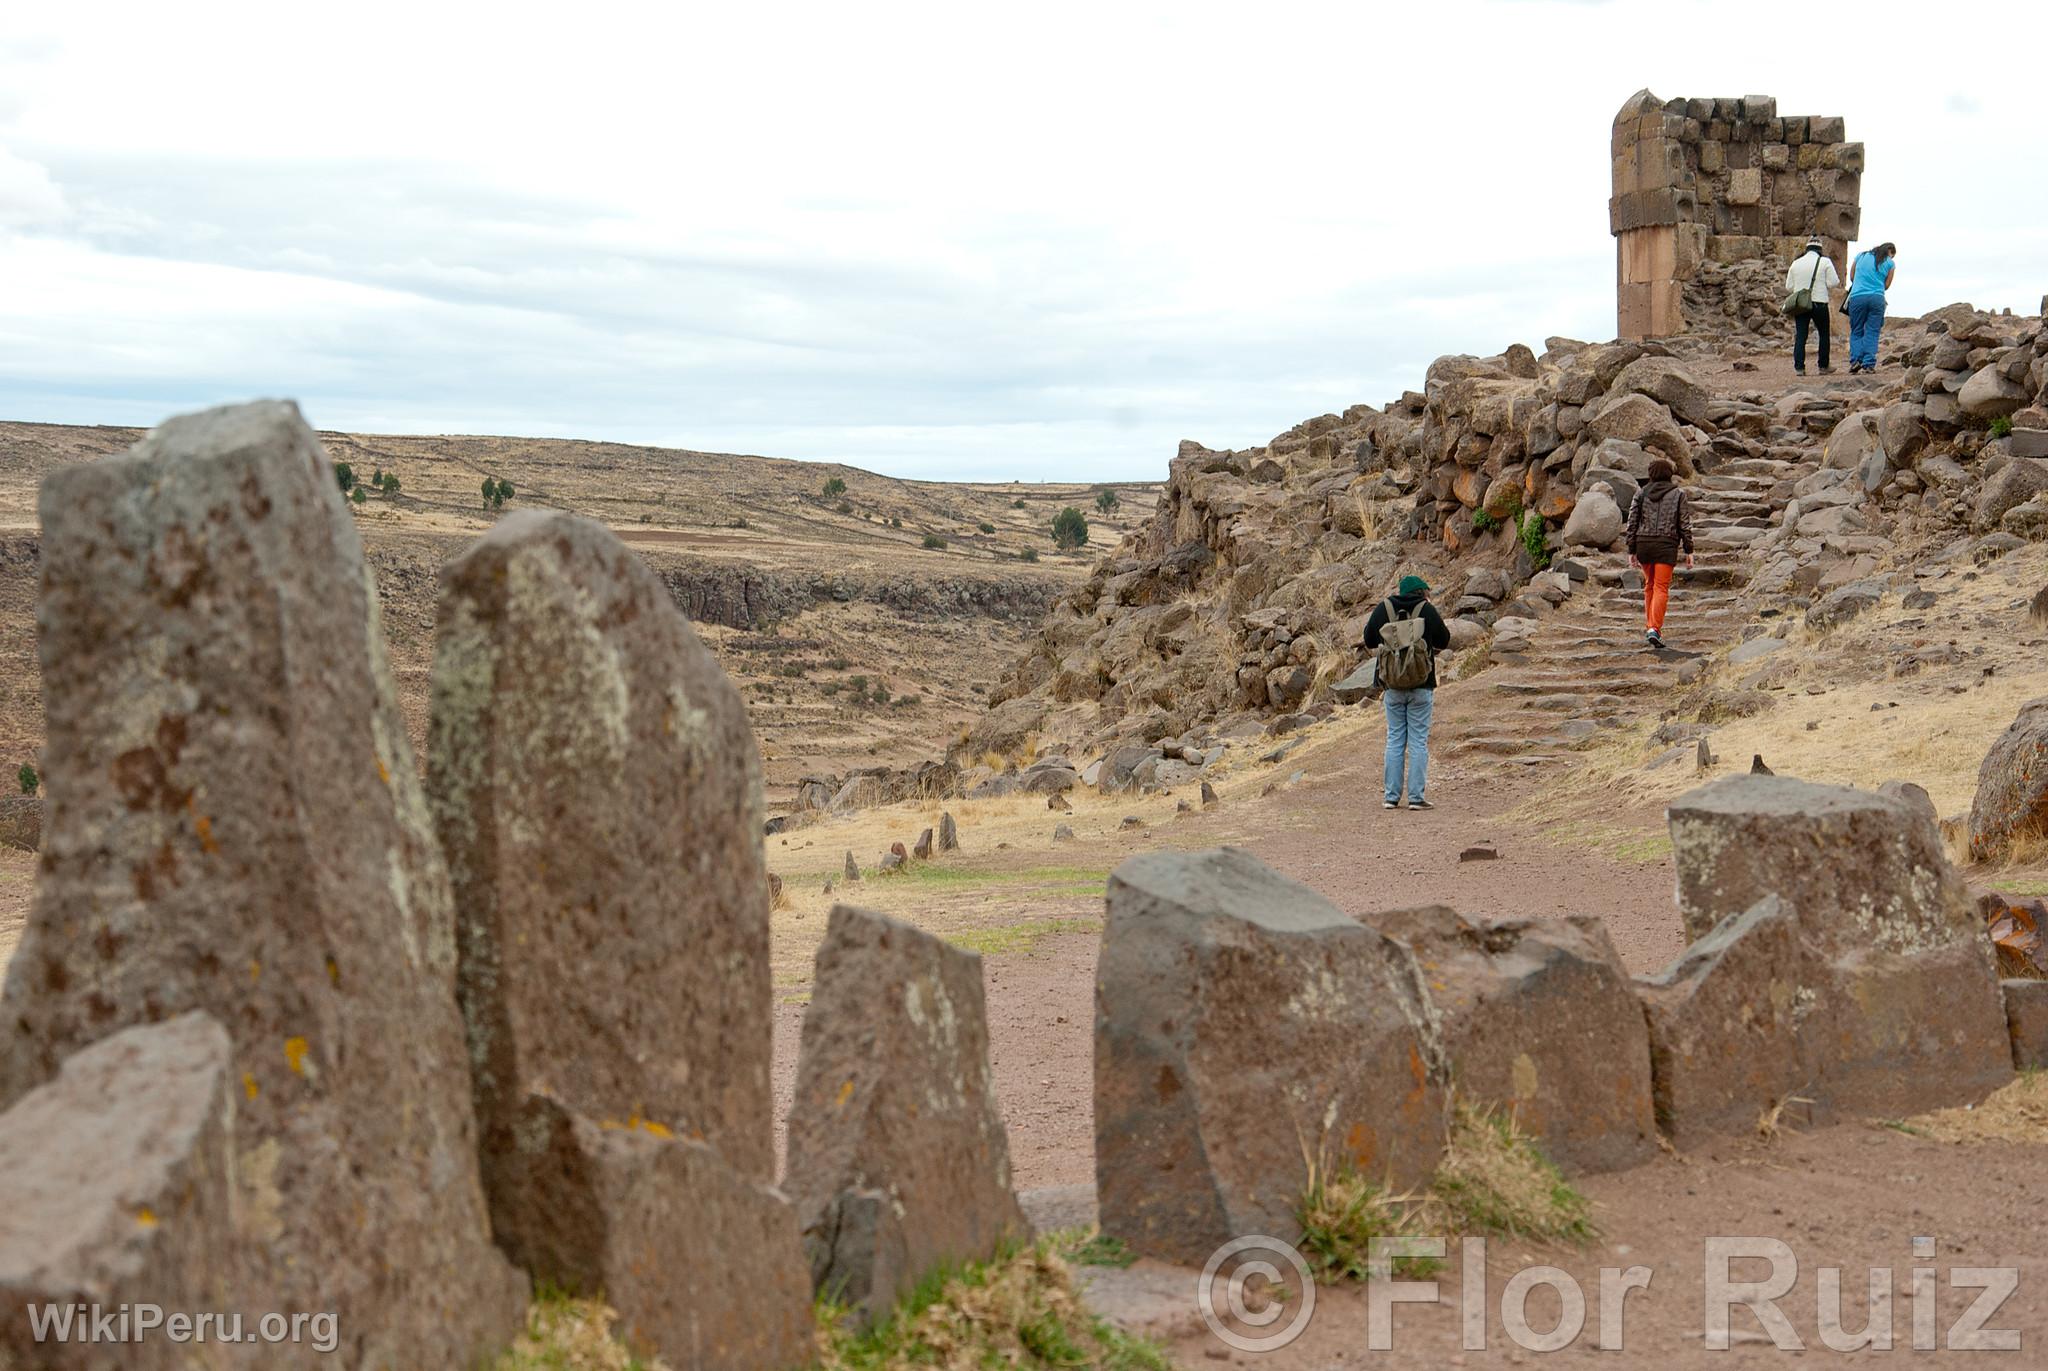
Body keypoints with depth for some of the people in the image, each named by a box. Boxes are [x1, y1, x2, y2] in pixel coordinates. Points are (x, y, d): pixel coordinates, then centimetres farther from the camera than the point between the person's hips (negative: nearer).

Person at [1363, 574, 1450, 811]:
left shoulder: (1383, 609, 0)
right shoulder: (1427, 610, -7)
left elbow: (1369, 641, 9)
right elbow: (1444, 640, 4)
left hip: (1393, 686, 3)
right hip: (1421, 685, -3)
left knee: (1395, 740, 10)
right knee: (1419, 742, 2)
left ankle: (1392, 797, 7)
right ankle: (1416, 797, -1)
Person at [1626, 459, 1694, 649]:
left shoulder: (1641, 494, 6)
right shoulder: (1678, 495, 1)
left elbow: (1632, 523, 3)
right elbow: (1685, 525, -1)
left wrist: (1632, 551, 7)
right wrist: (1688, 551, 5)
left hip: (1643, 544, 3)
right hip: (1666, 545, -3)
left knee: (1649, 585, 19)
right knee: (1661, 588, -4)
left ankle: (1650, 626, 24)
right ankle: (1655, 629, -18)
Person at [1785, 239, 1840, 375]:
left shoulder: (1796, 263, 8)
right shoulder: (1825, 262, -3)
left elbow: (1789, 287, 10)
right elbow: (1833, 283, -6)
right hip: (1819, 303, -2)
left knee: (1800, 336, 1)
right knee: (1824, 334, 12)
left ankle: (1799, 367, -7)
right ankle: (1823, 366, 14)